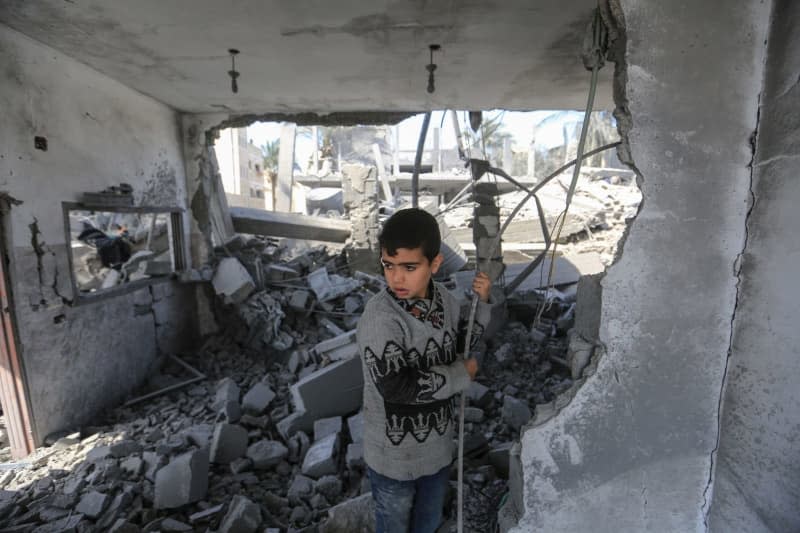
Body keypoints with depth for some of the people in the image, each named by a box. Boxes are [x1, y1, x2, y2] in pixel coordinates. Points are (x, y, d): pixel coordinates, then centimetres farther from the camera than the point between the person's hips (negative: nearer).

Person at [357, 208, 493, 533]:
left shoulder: (443, 299, -9)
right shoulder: (380, 318, -30)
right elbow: (396, 388, -34)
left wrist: (481, 303, -7)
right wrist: (462, 374, -22)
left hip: (437, 443, 6)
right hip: (394, 454, -5)